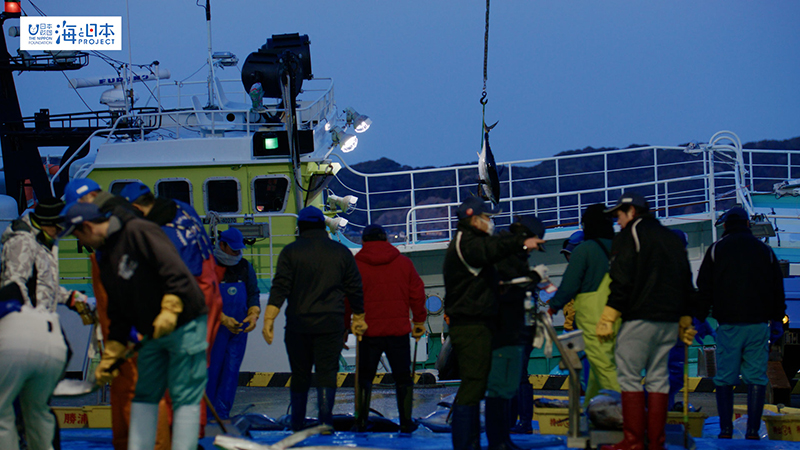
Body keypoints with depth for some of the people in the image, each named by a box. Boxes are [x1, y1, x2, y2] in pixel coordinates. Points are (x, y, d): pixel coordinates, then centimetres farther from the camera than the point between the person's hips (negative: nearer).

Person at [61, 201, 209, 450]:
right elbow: (118, 313, 19)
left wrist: (170, 309, -30)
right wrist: (109, 357, 17)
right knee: (145, 395, 8)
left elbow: (175, 269, -22)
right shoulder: (106, 260, 15)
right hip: (152, 334, 9)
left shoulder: (138, 232, -13)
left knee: (185, 397, -8)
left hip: (183, 324, -9)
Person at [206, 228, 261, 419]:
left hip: (239, 328, 5)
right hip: (215, 327, -5)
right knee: (211, 370, -7)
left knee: (231, 370, 3)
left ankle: (222, 413, 7)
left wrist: (254, 315, -5)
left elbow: (253, 294, 15)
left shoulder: (245, 267, 11)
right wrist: (224, 319, -18)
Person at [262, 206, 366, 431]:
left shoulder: (290, 252, 1)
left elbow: (279, 288, -8)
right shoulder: (341, 252, 8)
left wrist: (269, 319, -10)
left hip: (298, 324, 0)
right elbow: (355, 289, 12)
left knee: (300, 377, 9)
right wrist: (358, 318, 23)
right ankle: (325, 423, -18)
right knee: (327, 374, -2)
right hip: (331, 325, 0)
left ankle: (297, 428, 16)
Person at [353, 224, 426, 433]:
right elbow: (417, 293, 7)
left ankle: (361, 421, 4)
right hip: (399, 329, 1)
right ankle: (406, 422, 7)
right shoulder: (403, 263, 5)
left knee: (364, 377, 8)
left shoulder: (355, 265, 0)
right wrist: (419, 321, 18)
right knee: (403, 377, 8)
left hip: (369, 330, -1)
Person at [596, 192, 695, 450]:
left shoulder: (630, 235, -2)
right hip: (670, 320, 7)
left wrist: (608, 318, -11)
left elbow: (622, 282, -11)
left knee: (629, 377, -4)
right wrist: (685, 321, 26)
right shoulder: (671, 238, 20)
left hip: (640, 318, -7)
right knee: (658, 378, 9)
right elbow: (686, 282, 22)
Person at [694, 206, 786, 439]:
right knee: (756, 377, 1)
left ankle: (726, 429, -4)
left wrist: (699, 318, 13)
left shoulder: (716, 249, 5)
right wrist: (777, 320, 24)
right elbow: (778, 289, 16)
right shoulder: (765, 250, 11)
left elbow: (704, 289, 5)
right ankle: (753, 431, -5)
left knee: (725, 378, 4)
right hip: (758, 323, 1)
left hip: (729, 324, -1)